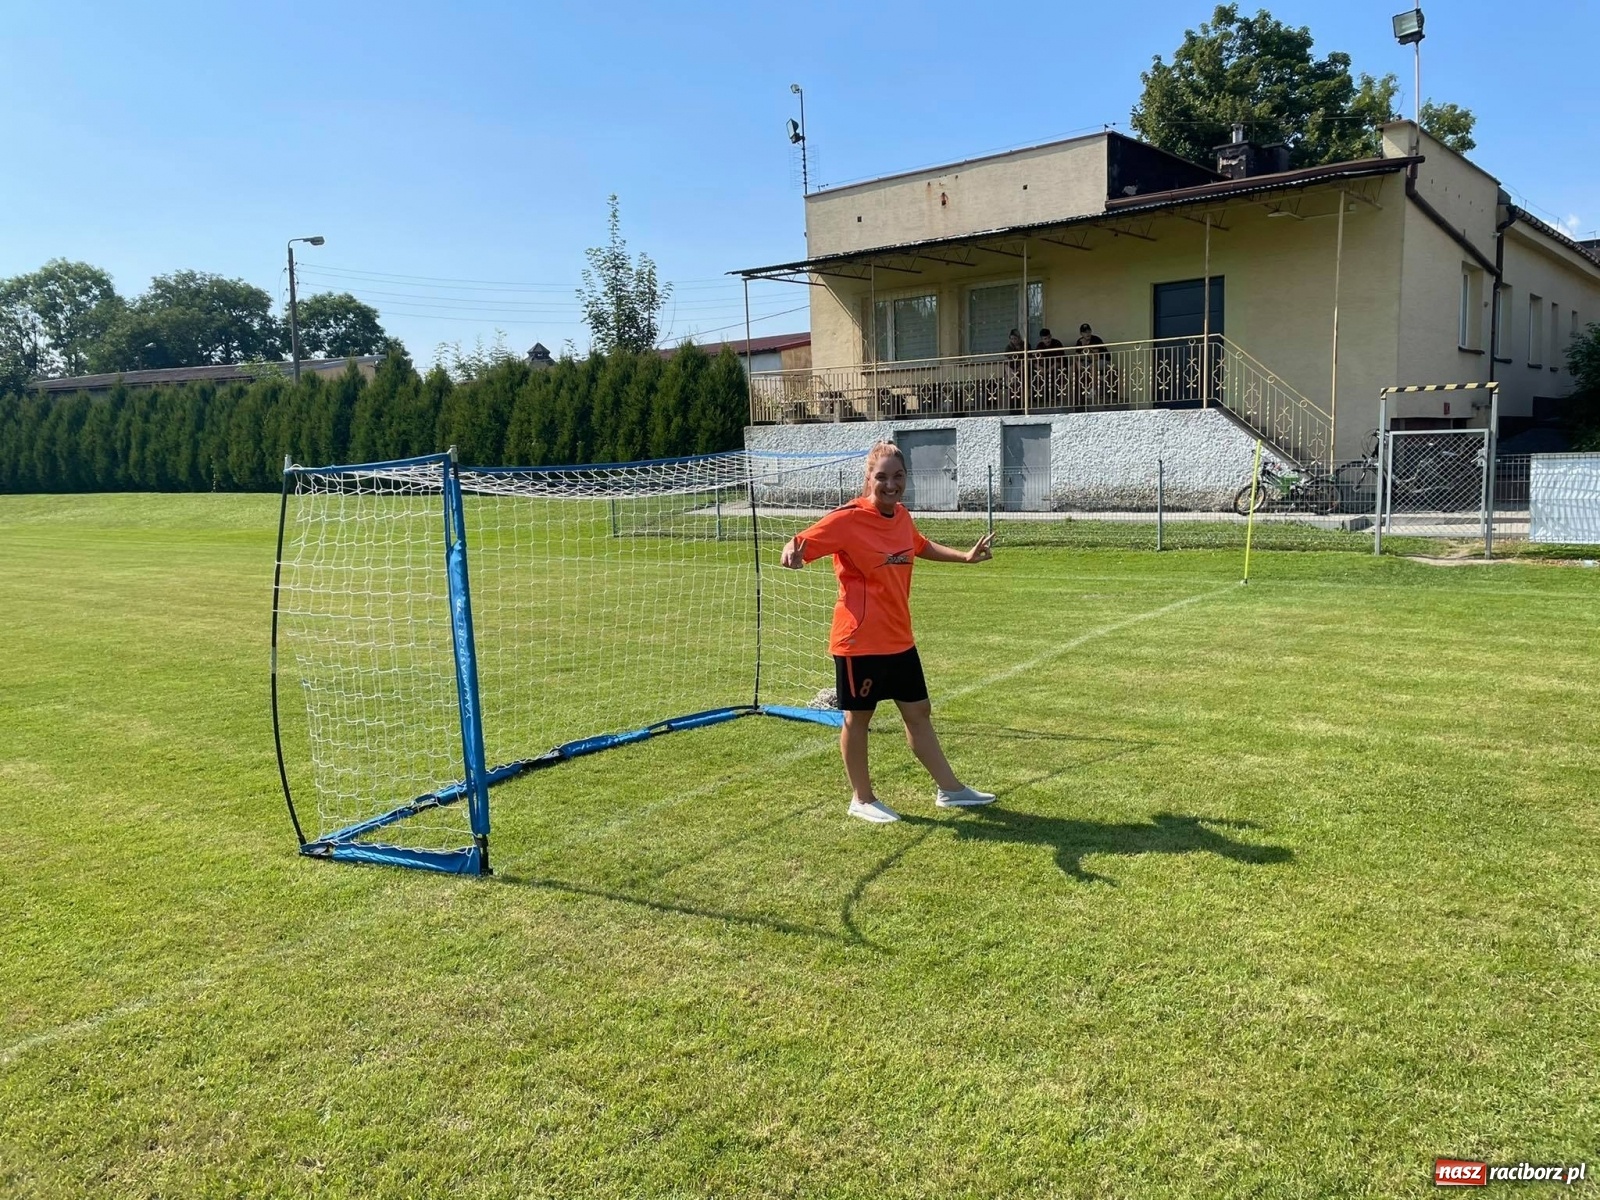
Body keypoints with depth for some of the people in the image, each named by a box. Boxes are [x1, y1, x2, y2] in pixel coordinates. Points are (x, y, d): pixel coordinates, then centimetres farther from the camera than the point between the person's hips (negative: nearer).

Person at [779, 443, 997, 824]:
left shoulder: (901, 517, 6)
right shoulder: (848, 519, -16)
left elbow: (922, 547, 27)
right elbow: (802, 543, -21)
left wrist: (964, 556, 28)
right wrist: (792, 551, -44)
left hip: (899, 639, 7)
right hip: (859, 640, -7)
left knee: (918, 712, 16)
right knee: (858, 717, 7)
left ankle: (949, 789, 28)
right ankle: (862, 799, 24)